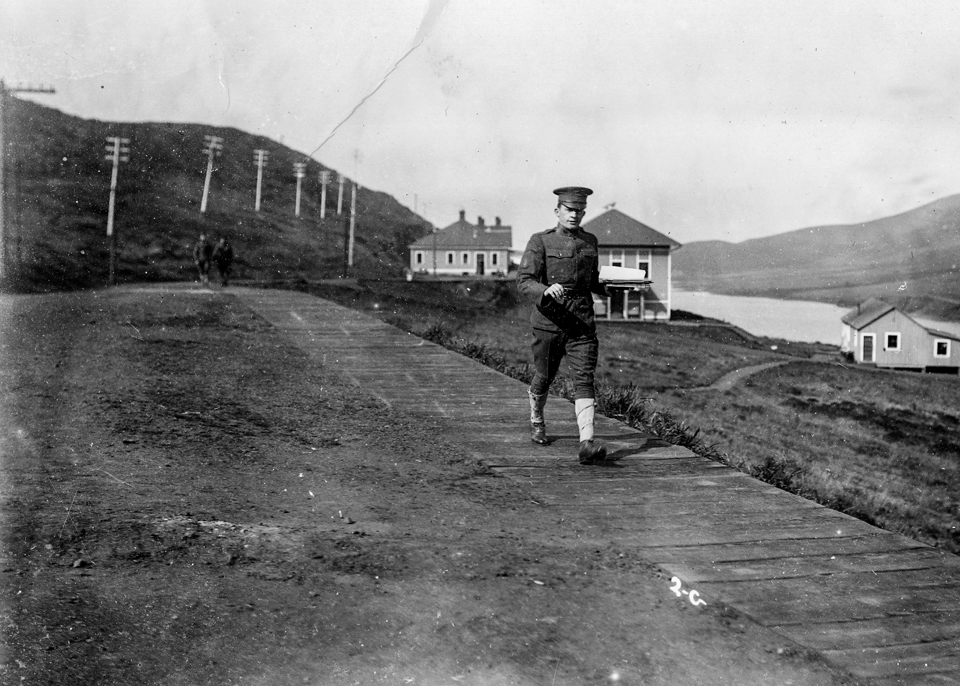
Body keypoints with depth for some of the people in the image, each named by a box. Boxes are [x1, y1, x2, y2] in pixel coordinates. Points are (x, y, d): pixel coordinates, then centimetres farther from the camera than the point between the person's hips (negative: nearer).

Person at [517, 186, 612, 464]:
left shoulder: (590, 241, 11)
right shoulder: (540, 241, -3)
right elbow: (523, 283, -11)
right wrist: (546, 290, -31)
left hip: (582, 323, 2)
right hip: (549, 321, -2)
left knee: (584, 378, -12)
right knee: (544, 378, 13)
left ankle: (587, 443, -20)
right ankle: (536, 421, 43)